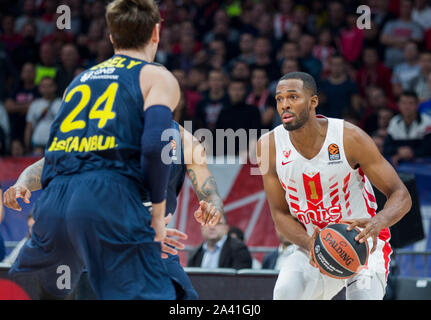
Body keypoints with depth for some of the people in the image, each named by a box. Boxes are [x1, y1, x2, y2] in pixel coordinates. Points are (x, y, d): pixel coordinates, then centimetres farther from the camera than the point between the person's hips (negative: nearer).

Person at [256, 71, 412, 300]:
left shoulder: (349, 137, -17)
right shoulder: (269, 145, -10)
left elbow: (401, 195, -13)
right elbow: (280, 214, -2)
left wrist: (377, 223, -35)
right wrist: (309, 244, -23)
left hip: (362, 240, -2)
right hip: (311, 245, 3)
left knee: (363, 296, -30)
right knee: (286, 292, -24)